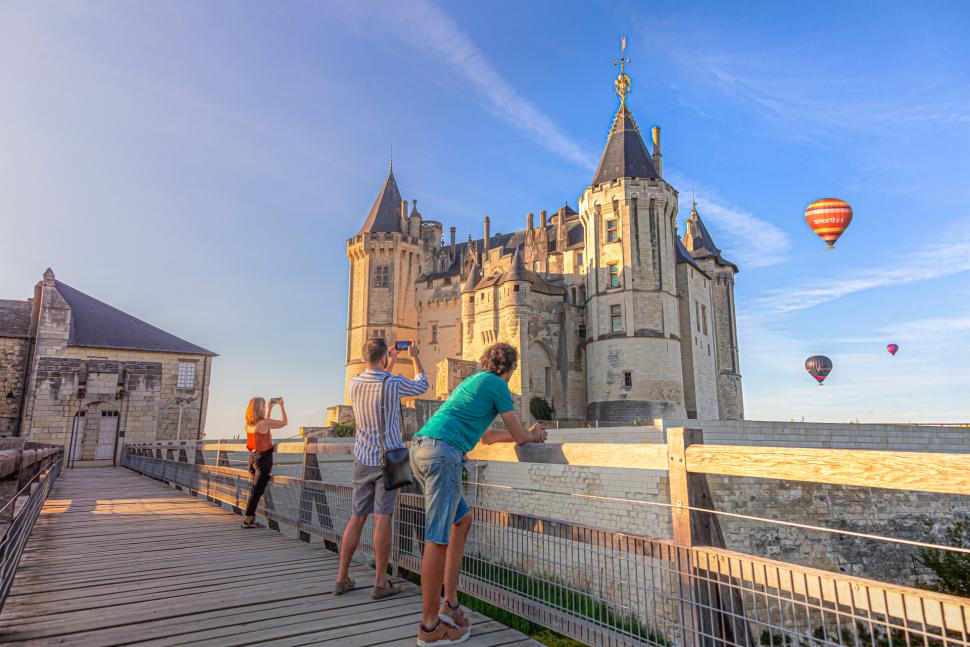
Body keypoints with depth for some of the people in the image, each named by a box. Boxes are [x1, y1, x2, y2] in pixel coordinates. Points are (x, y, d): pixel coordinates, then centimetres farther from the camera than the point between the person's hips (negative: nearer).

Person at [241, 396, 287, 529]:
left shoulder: (249, 424, 6)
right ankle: (248, 520, 1)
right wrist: (281, 406, 2)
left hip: (253, 457, 8)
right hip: (263, 458, -8)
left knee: (254, 491, 15)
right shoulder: (264, 423, -17)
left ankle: (250, 519, 20)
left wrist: (270, 408, 26)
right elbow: (284, 422, -8)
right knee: (256, 491, -2)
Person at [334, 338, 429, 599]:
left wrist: (392, 362, 29)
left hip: (363, 459, 5)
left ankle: (342, 578, 16)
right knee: (382, 517, -2)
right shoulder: (394, 383, -15)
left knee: (357, 517, 11)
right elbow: (421, 386, 7)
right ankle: (381, 583, 4)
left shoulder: (354, 383, -1)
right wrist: (414, 356, 18)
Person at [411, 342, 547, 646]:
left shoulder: (471, 382, 30)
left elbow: (487, 436, 38)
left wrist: (527, 433, 45)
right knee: (438, 538, -4)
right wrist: (533, 435, 32)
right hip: (443, 452, -10)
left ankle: (449, 603, 20)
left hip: (420, 449, 10)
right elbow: (518, 435, 9)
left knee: (463, 519, 18)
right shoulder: (497, 385, 4)